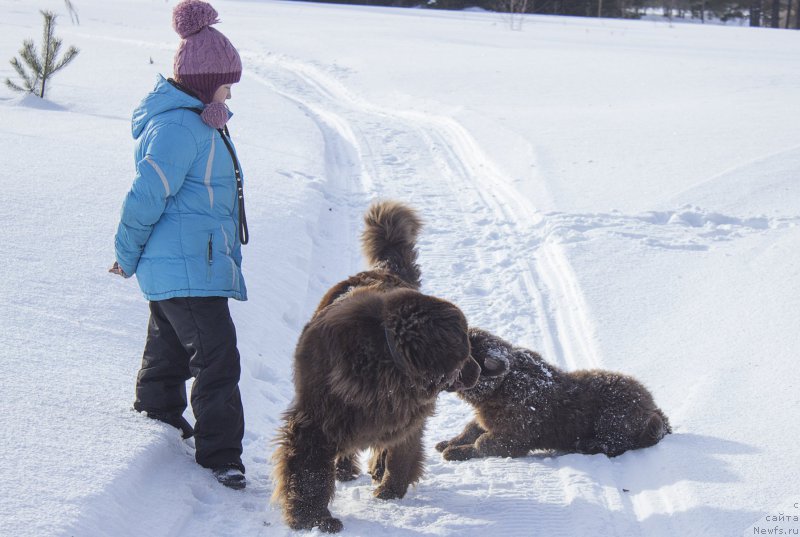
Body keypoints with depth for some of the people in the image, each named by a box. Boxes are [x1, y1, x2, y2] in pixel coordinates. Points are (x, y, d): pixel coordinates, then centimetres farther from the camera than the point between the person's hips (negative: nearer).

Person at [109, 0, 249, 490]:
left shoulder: (198, 122, 11)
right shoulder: (178, 128, -23)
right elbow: (146, 199, -21)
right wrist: (128, 259, -9)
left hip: (197, 262, 10)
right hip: (186, 270, -10)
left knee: (172, 345, 26)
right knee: (217, 357, -9)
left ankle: (159, 412, 44)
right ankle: (219, 454, -4)